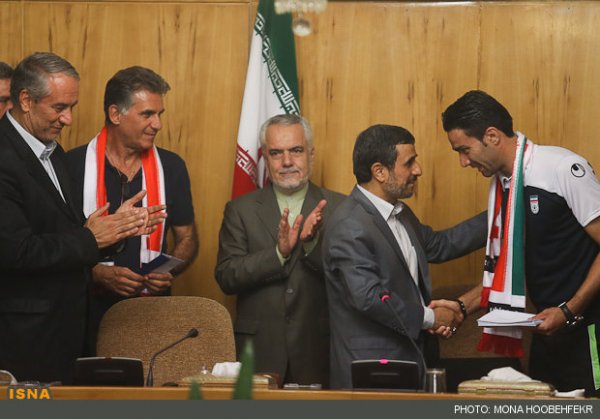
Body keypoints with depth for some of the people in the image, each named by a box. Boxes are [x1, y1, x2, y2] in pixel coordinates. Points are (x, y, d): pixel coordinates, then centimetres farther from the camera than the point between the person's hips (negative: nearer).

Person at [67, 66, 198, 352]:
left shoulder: (171, 167, 8)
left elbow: (187, 237, 15)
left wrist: (168, 272, -4)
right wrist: (99, 273, -14)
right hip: (90, 308, -2)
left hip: (153, 306, 3)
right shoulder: (73, 165, -2)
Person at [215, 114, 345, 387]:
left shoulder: (337, 208, 4)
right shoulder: (240, 210, 6)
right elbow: (226, 277, -4)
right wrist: (279, 252, -17)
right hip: (260, 351, 0)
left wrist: (314, 242, -21)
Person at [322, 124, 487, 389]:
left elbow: (437, 245, 26)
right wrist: (430, 318, -13)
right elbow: (369, 298, -25)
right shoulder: (349, 228, -19)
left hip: (408, 361, 9)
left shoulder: (399, 213, 13)